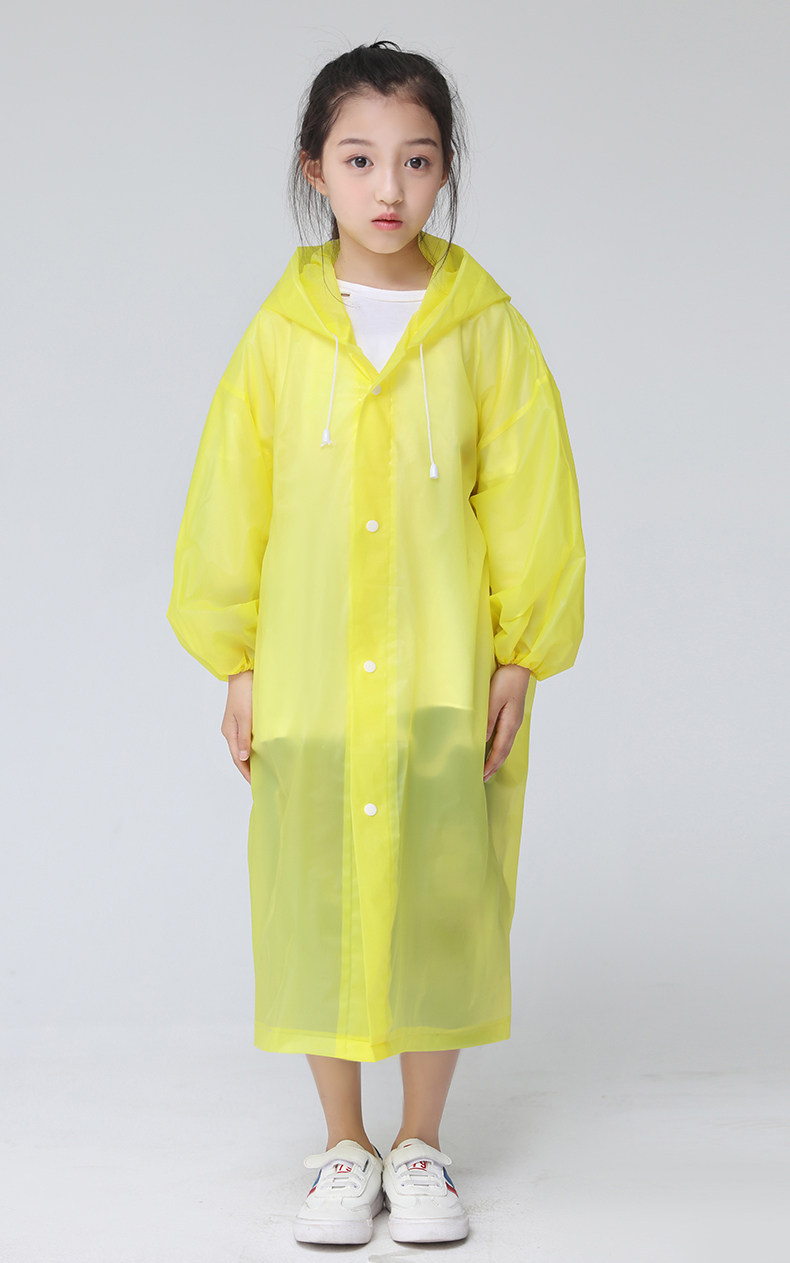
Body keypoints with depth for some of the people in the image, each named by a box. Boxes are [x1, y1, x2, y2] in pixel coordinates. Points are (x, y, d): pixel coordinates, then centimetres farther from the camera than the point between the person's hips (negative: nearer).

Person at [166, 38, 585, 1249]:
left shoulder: (487, 328, -2)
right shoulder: (281, 333, -1)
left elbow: (529, 500, 1)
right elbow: (231, 497, 3)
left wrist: (520, 656, -1)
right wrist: (237, 662, 1)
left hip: (448, 680, 0)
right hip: (310, 681, 1)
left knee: (442, 902, 7)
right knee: (320, 905, 8)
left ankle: (421, 1148, 25)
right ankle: (345, 1150, 25)